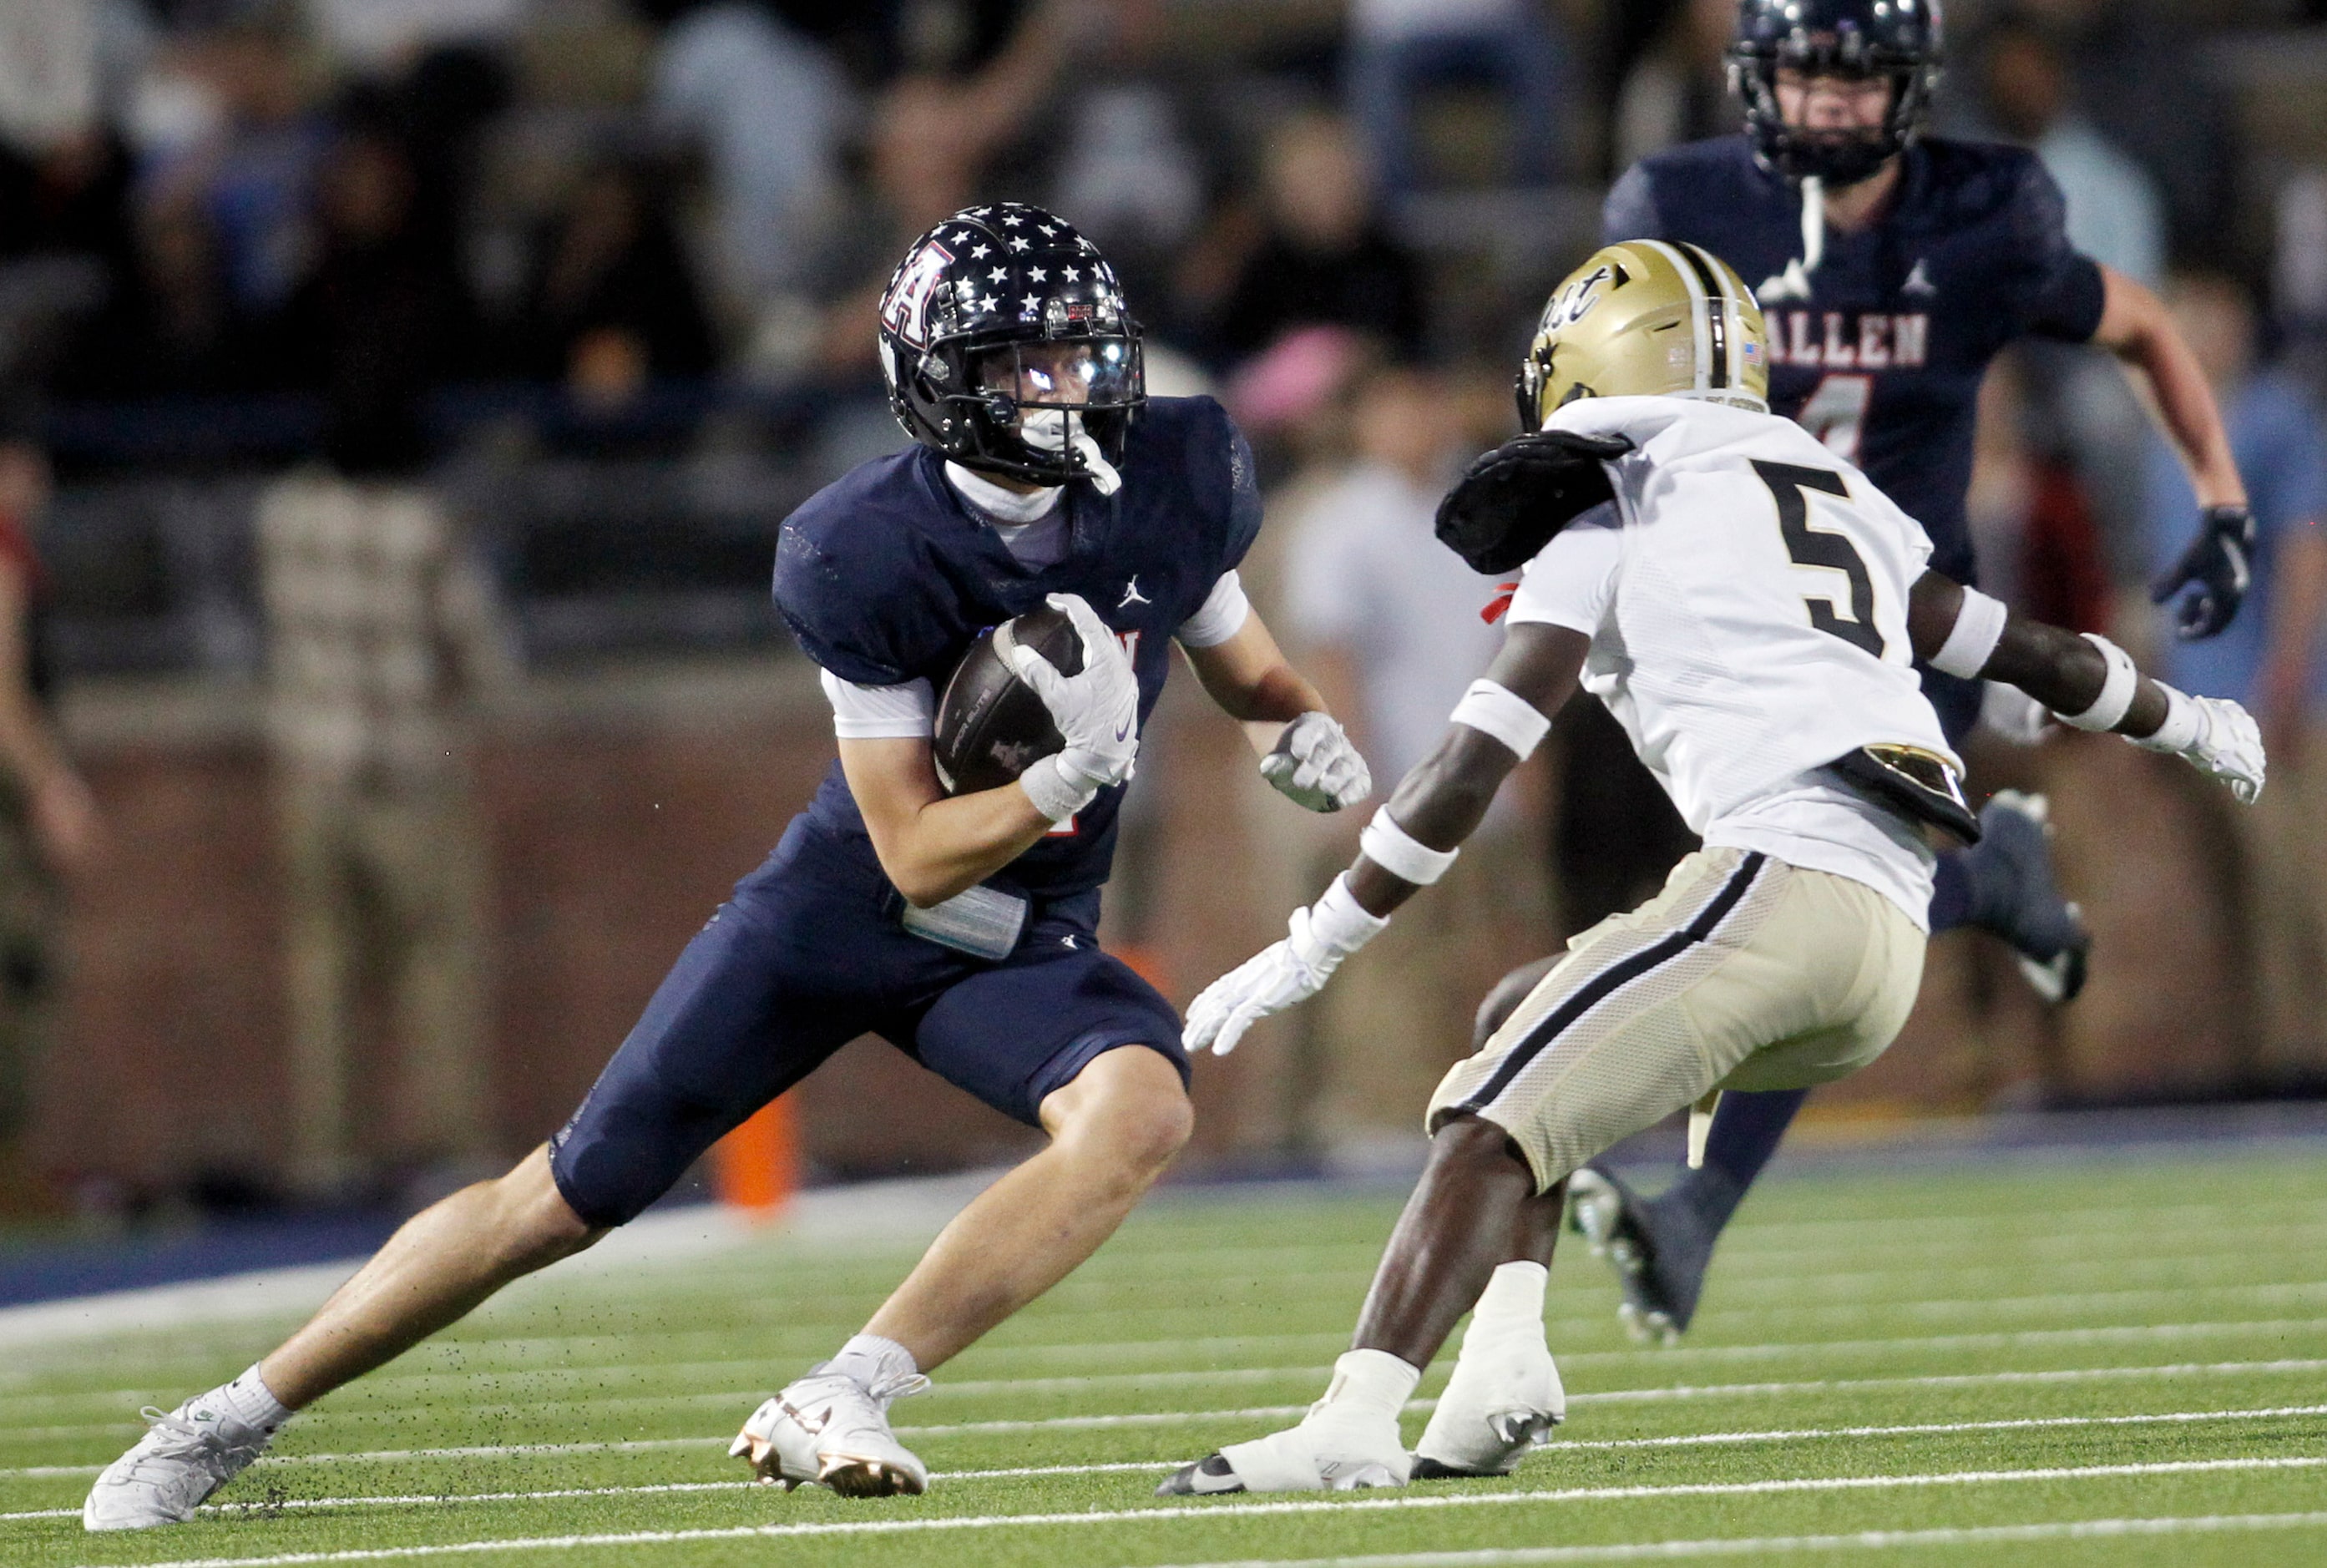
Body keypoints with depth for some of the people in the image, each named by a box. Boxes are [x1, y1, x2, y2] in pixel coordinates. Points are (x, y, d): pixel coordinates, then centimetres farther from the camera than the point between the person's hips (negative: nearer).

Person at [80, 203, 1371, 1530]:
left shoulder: (1173, 483, -10)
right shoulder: (869, 555, -22)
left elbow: (1246, 674, 10)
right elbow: (917, 857, -20)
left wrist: (1306, 737, -12)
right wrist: (1070, 777, -36)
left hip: (1026, 944, 3)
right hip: (846, 910, -3)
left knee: (1143, 1110, -31)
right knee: (567, 1198, 0)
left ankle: (838, 1408, -30)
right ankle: (229, 1422, 16)